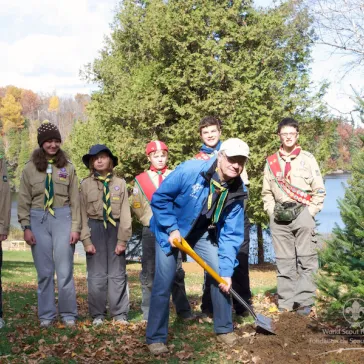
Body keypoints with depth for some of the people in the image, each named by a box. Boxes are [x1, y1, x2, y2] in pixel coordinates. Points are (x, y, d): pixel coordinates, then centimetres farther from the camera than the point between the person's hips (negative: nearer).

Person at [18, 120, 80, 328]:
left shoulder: (68, 167, 5)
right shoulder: (30, 168, 5)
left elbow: (75, 200, 4)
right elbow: (24, 200, 4)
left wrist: (76, 227, -3)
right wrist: (26, 227, -4)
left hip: (62, 217, 0)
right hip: (38, 219, 1)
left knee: (64, 270, 0)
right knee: (44, 271, 6)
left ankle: (68, 314, 11)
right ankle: (47, 315, 16)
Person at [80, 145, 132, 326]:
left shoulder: (120, 183, 2)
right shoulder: (86, 184, 2)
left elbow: (125, 212, -1)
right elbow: (83, 214, 0)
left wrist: (122, 239, -8)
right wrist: (86, 240, -8)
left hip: (115, 228, 0)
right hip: (95, 229, 0)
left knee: (117, 273, 6)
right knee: (96, 274, 4)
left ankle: (119, 314, 15)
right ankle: (97, 314, 15)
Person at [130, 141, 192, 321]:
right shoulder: (141, 179, 7)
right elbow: (136, 205, 3)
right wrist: (151, 220, -6)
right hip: (151, 230, -1)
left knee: (176, 271, 4)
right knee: (149, 272, 2)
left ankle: (183, 310, 11)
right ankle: (148, 312, 9)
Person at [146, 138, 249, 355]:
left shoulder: (237, 193, -18)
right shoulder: (190, 170, -31)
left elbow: (231, 234, -16)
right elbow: (160, 198, -21)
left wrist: (226, 270, -21)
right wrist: (172, 229, -25)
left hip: (204, 232, 4)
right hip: (170, 229, -3)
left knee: (221, 274, -5)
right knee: (164, 283, -7)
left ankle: (224, 329, 13)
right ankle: (156, 338, 6)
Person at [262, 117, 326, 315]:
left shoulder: (308, 158, 5)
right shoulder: (271, 161, 12)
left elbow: (319, 190, 4)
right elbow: (266, 192, 16)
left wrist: (309, 213, -4)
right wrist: (272, 212, 3)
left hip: (302, 214, -2)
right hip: (279, 217, 2)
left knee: (306, 260, -4)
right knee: (283, 262, 3)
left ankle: (304, 301, -2)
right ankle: (285, 303, 6)